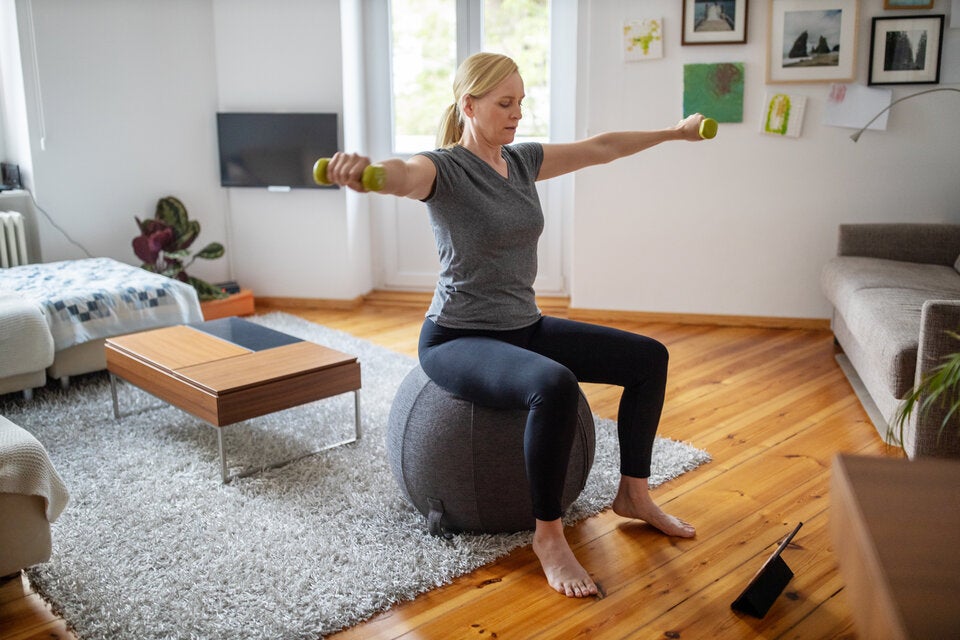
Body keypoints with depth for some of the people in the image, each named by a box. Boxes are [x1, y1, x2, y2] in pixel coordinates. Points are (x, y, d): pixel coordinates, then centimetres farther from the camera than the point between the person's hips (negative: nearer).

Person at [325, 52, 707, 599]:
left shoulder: (522, 160, 7)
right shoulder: (444, 167, -15)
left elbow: (599, 148, 18)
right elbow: (402, 174, -39)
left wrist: (676, 132, 26)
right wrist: (361, 170, -63)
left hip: (525, 328, 8)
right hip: (457, 341, -8)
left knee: (649, 357, 6)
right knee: (555, 385, -37)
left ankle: (634, 493, 18)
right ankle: (548, 535, -18)